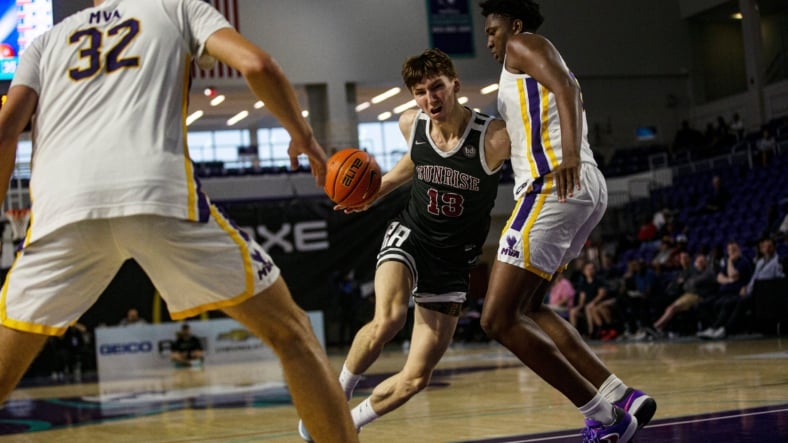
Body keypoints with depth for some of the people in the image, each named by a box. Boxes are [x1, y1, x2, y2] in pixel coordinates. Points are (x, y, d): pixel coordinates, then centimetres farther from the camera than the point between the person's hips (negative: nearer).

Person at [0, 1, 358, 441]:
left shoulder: (48, 40, 30)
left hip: (59, 206, 3)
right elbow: (256, 65, 7)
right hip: (159, 190, -2)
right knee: (290, 333, 12)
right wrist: (303, 135, 22)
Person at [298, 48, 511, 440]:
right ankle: (337, 393, -8)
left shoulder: (494, 138, -21)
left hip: (454, 260, -1)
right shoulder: (411, 125, -7)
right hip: (410, 235, 1)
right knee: (388, 320, -33)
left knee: (415, 378, -1)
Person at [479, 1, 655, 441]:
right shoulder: (544, 71, 32)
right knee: (526, 308, 20)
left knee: (499, 318, -9)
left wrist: (569, 155, -30)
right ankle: (621, 397, 8)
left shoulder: (523, 45, 5)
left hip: (552, 185, -10)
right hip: (590, 188, 10)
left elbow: (564, 86, -16)